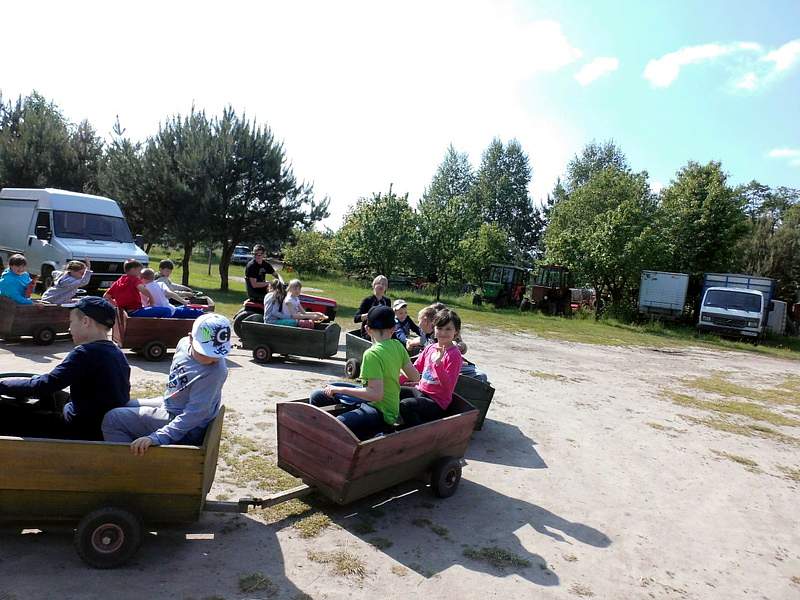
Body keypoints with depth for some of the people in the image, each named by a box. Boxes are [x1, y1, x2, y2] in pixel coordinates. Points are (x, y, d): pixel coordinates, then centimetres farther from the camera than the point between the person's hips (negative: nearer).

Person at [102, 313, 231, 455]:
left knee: (112, 420, -10)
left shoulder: (215, 372, -32)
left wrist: (157, 438, -36)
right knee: (123, 406, 24)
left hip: (185, 428, -9)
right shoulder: (184, 343, -9)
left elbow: (195, 413, -32)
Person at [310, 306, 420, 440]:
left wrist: (339, 390, -21)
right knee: (316, 396, 10)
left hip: (381, 413, -9)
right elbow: (415, 377, 3)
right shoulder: (398, 346, -4)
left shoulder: (372, 354, -24)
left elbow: (376, 394, -29)